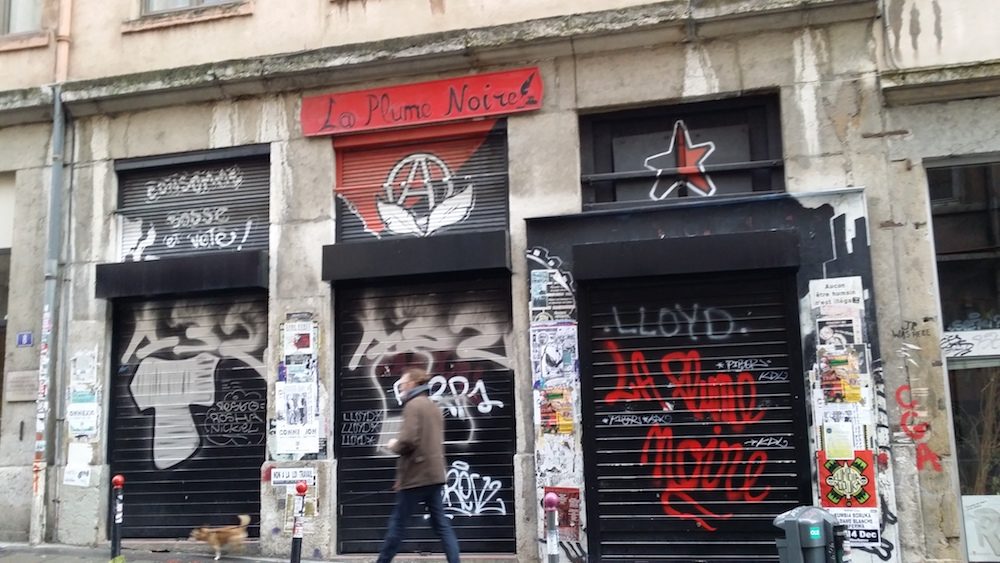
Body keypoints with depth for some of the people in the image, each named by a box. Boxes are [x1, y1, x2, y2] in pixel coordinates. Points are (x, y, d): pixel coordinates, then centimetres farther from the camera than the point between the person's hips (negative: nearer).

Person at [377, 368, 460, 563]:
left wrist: (394, 445, -2)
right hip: (434, 474, 8)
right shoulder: (433, 407, 18)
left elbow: (407, 440, -22)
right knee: (441, 524, 6)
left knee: (398, 523, 2)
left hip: (416, 475, -8)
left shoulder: (413, 404, -10)